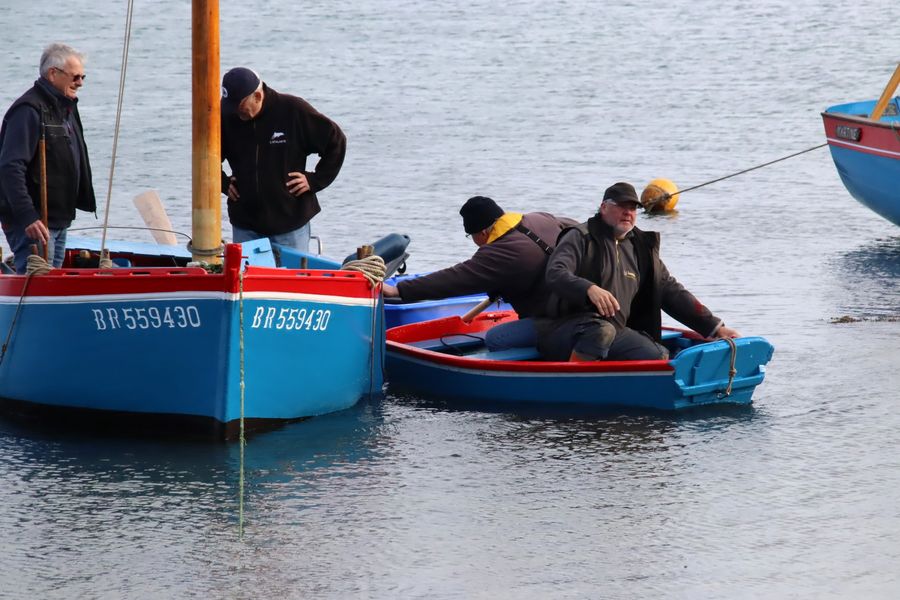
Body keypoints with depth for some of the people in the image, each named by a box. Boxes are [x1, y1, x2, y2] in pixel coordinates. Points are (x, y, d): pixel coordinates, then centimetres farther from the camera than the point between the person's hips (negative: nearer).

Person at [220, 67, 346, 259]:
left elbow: (336, 141, 1)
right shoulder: (226, 118, 0)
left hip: (291, 222, -3)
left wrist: (314, 180, -3)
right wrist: (224, 183, 4)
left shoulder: (294, 111, -9)